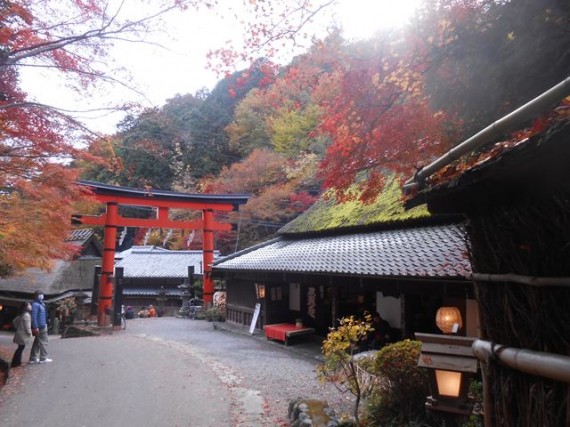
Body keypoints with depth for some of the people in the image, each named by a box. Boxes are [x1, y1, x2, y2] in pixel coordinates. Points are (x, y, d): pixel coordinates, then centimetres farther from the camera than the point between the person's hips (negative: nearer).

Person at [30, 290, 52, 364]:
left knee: (37, 342, 15)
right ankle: (43, 358, 5)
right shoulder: (35, 304, -17)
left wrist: (46, 324, 21)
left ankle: (33, 358, 22)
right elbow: (34, 316, -21)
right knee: (43, 342, -2)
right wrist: (35, 327, -23)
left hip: (43, 325, 10)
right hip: (40, 327, -10)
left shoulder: (41, 303, 14)